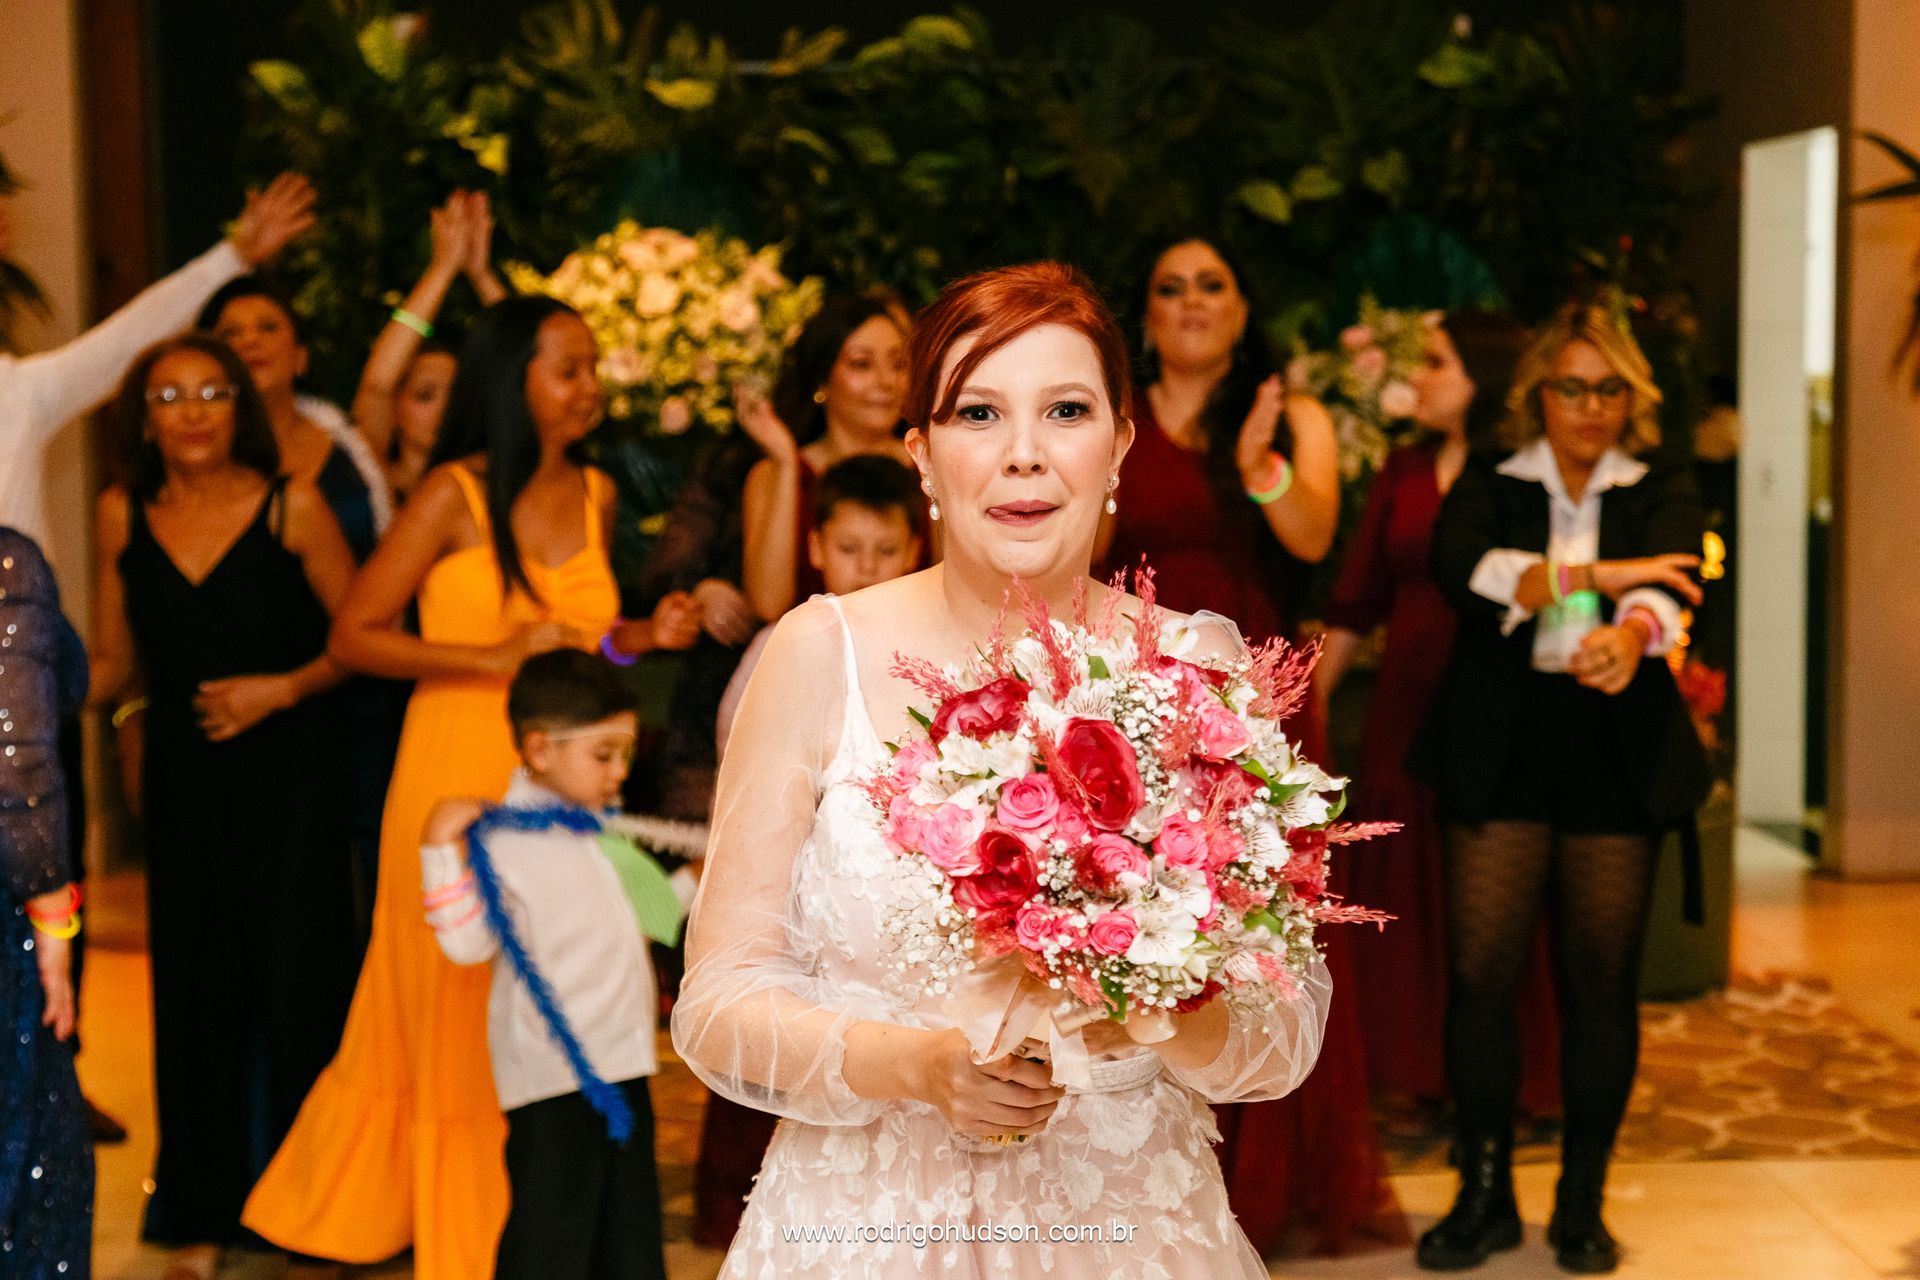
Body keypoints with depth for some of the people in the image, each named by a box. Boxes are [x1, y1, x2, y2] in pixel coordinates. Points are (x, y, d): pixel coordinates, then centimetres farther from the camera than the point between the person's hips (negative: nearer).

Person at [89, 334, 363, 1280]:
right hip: (183, 773, 3)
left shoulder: (291, 506, -6)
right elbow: (113, 664, 8)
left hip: (286, 771, -3)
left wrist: (281, 688, -14)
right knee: (194, 989, 7)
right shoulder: (122, 516, 3)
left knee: (297, 979, -2)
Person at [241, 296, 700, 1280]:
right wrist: (496, 658, -19)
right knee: (459, 1023, 4)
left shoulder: (595, 495, 9)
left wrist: (642, 637, 1)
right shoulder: (456, 495, -8)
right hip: (461, 779, -5)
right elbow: (352, 636, -9)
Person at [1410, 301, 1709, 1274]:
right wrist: (1595, 577, -23)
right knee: (1478, 973, -3)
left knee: (1602, 981, 2)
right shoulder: (1491, 484, 10)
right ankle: (1484, 1197, 11)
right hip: (1502, 756, 0)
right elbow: (1457, 565, -12)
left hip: (1616, 764, 1)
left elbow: (1671, 579, -13)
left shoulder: (1662, 493, 9)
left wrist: (1633, 633, -37)